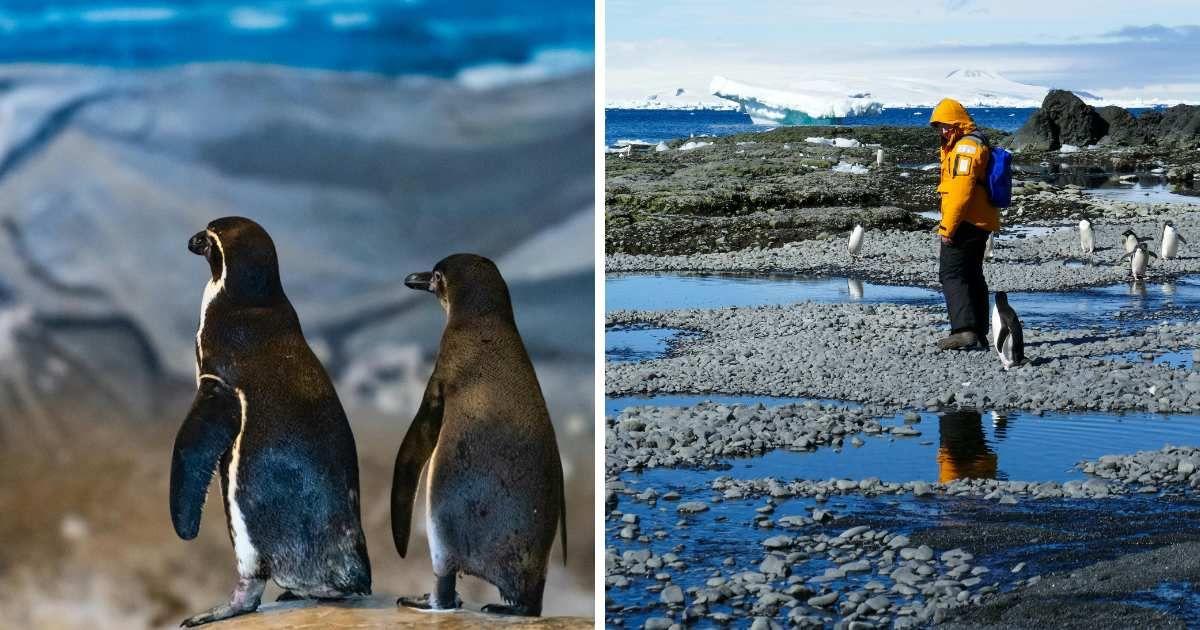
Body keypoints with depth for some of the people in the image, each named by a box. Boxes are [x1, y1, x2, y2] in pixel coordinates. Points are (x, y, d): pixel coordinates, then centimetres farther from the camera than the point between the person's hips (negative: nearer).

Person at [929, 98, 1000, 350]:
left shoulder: (966, 147, -14)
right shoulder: (974, 145, 21)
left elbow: (961, 191, -23)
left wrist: (948, 227, -22)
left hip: (965, 223, -11)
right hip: (981, 223, 11)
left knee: (951, 274, -11)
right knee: (972, 275, 15)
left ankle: (964, 330, -19)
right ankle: (979, 333, 20)